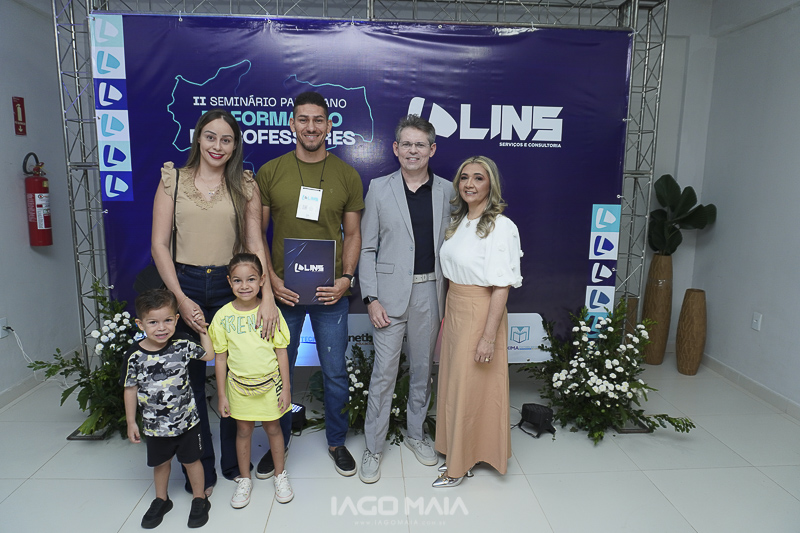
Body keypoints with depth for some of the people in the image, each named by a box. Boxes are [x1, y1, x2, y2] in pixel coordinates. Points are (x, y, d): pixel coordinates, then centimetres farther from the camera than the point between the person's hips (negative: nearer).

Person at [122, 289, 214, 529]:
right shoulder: (135, 355, -16)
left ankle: (199, 500, 35)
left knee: (191, 460, 14)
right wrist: (131, 422, 0)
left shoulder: (182, 344, -15)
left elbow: (209, 354, 1)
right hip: (155, 424, 1)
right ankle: (161, 500, 46)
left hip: (186, 419, -1)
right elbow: (131, 389, -4)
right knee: (160, 462, 22)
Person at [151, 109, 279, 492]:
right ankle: (201, 468, 26)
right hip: (184, 285, 0)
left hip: (232, 286, 0)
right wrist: (180, 298, -9)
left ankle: (234, 463, 28)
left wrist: (267, 297, -15)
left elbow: (256, 244, -3)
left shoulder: (245, 186, 5)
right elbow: (159, 245, 1)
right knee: (190, 378, 7)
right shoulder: (173, 180, 5)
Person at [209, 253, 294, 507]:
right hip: (239, 384, 1)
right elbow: (221, 357, -2)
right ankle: (244, 479, 35)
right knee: (243, 430, 14)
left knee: (273, 427, 13)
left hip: (269, 382, -1)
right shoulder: (223, 316, -8)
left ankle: (280, 475, 33)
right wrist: (222, 395, 1)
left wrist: (286, 388, -5)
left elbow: (281, 352, -5)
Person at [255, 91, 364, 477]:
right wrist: (271, 279, -9)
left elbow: (352, 234, 5)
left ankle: (337, 441, 33)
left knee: (335, 372, 11)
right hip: (283, 290, 0)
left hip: (330, 291, 0)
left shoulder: (347, 176, 2)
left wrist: (345, 278, -9)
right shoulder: (269, 172, 1)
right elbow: (256, 233, 3)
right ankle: (278, 443, 35)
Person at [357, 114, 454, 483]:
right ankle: (373, 448, 19)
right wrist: (371, 298, -8)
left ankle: (416, 434, 35)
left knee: (423, 368, 14)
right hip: (391, 292, -2)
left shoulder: (447, 191, 5)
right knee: (383, 371, 2)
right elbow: (367, 248, 0)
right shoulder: (379, 189, 0)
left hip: (431, 291, 2)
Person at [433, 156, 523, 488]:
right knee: (452, 383, 16)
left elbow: (502, 287, -19)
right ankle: (456, 451, 36)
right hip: (454, 308, 8)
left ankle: (459, 465, 24)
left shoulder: (501, 227, -17)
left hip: (480, 313, -7)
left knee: (469, 389, 5)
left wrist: (488, 336, -21)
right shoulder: (459, 222, 8)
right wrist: (446, 313, 9)